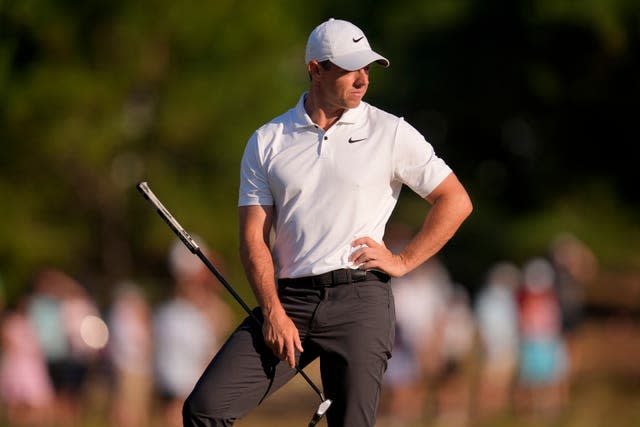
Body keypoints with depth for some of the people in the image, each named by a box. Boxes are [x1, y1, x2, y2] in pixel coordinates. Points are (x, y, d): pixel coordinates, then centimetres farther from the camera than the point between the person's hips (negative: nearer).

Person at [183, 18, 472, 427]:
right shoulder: (267, 142, 10)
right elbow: (254, 236, 5)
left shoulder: (391, 133, 6)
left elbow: (456, 202, 9)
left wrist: (403, 261, 1)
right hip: (288, 300, 2)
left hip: (359, 297, -2)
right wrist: (274, 312, -8)